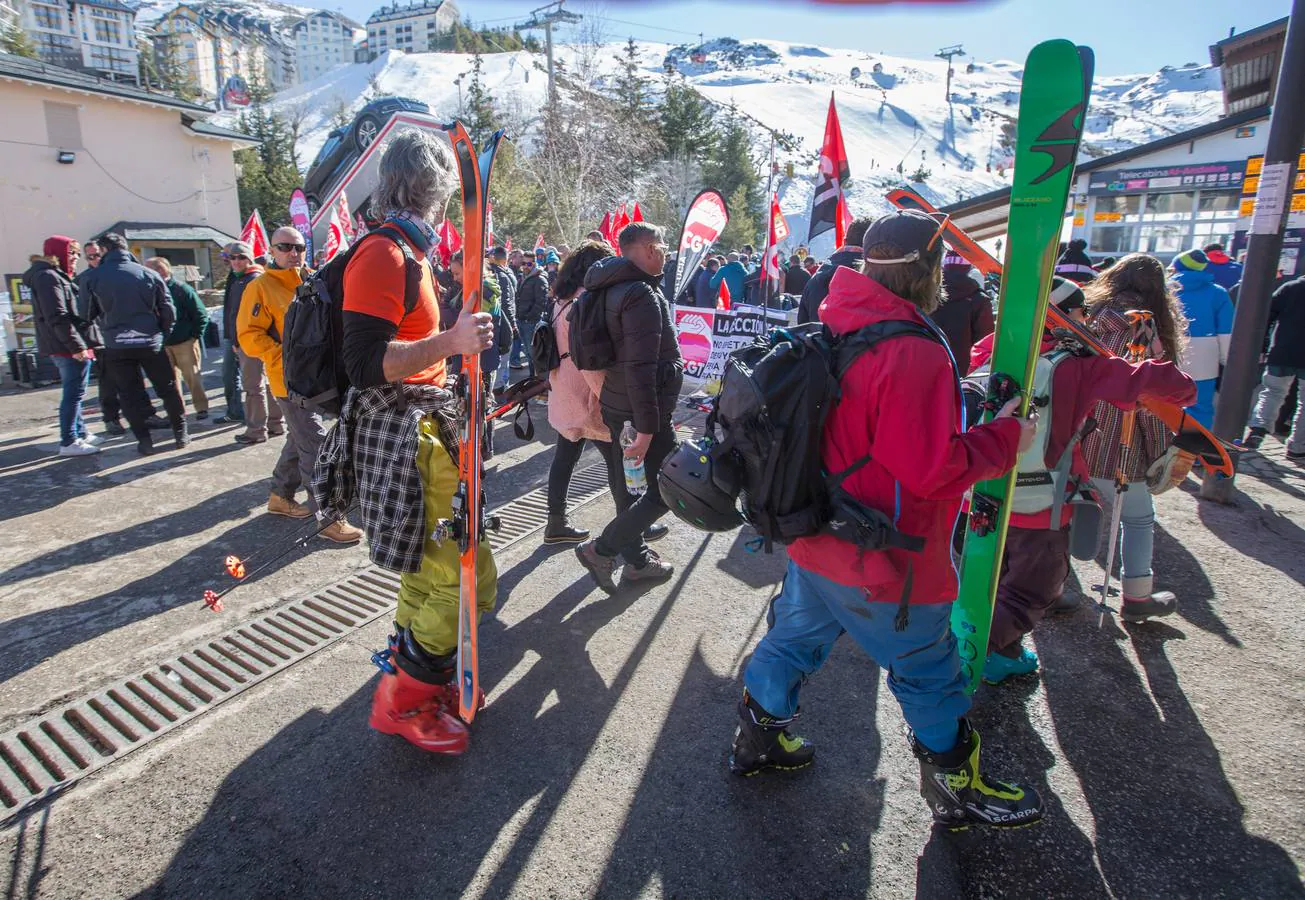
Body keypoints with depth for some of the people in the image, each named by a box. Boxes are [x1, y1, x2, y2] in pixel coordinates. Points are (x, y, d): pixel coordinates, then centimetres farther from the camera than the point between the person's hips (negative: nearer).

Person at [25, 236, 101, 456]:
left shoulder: (55, 276, 20)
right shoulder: (48, 277, -12)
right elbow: (57, 317, -21)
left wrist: (79, 343, 21)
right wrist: (76, 345, -24)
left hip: (64, 347, 11)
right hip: (69, 347, -11)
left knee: (73, 393, 17)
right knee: (73, 394, -8)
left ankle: (80, 433, 27)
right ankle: (68, 442, -6)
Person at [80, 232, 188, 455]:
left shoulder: (93, 277, -3)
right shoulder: (148, 274, -1)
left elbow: (87, 313, 2)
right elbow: (168, 311, 1)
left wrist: (108, 330, 19)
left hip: (116, 347, 0)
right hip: (150, 343, 1)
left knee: (131, 395, 8)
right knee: (168, 388, 12)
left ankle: (144, 441, 9)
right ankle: (180, 433, 16)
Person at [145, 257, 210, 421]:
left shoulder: (181, 289, -8)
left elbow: (201, 314, -8)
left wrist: (195, 336, -10)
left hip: (185, 343, -5)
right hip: (163, 345, 5)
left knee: (192, 377, 0)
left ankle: (201, 408, 9)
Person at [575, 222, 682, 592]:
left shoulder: (616, 288, 12)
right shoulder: (642, 294, -20)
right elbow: (641, 368, -26)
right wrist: (647, 428, -25)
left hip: (615, 405, 10)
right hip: (644, 410, -10)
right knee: (665, 491, 0)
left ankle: (636, 559, 31)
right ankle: (601, 549, 4)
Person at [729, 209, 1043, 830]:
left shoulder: (834, 334, 1)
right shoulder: (915, 357, -26)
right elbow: (930, 471, -27)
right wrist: (1004, 438, -12)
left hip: (814, 542, 8)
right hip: (882, 565, -7)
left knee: (794, 639, 23)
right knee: (928, 673, 15)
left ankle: (758, 739, 41)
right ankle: (956, 790, 37)